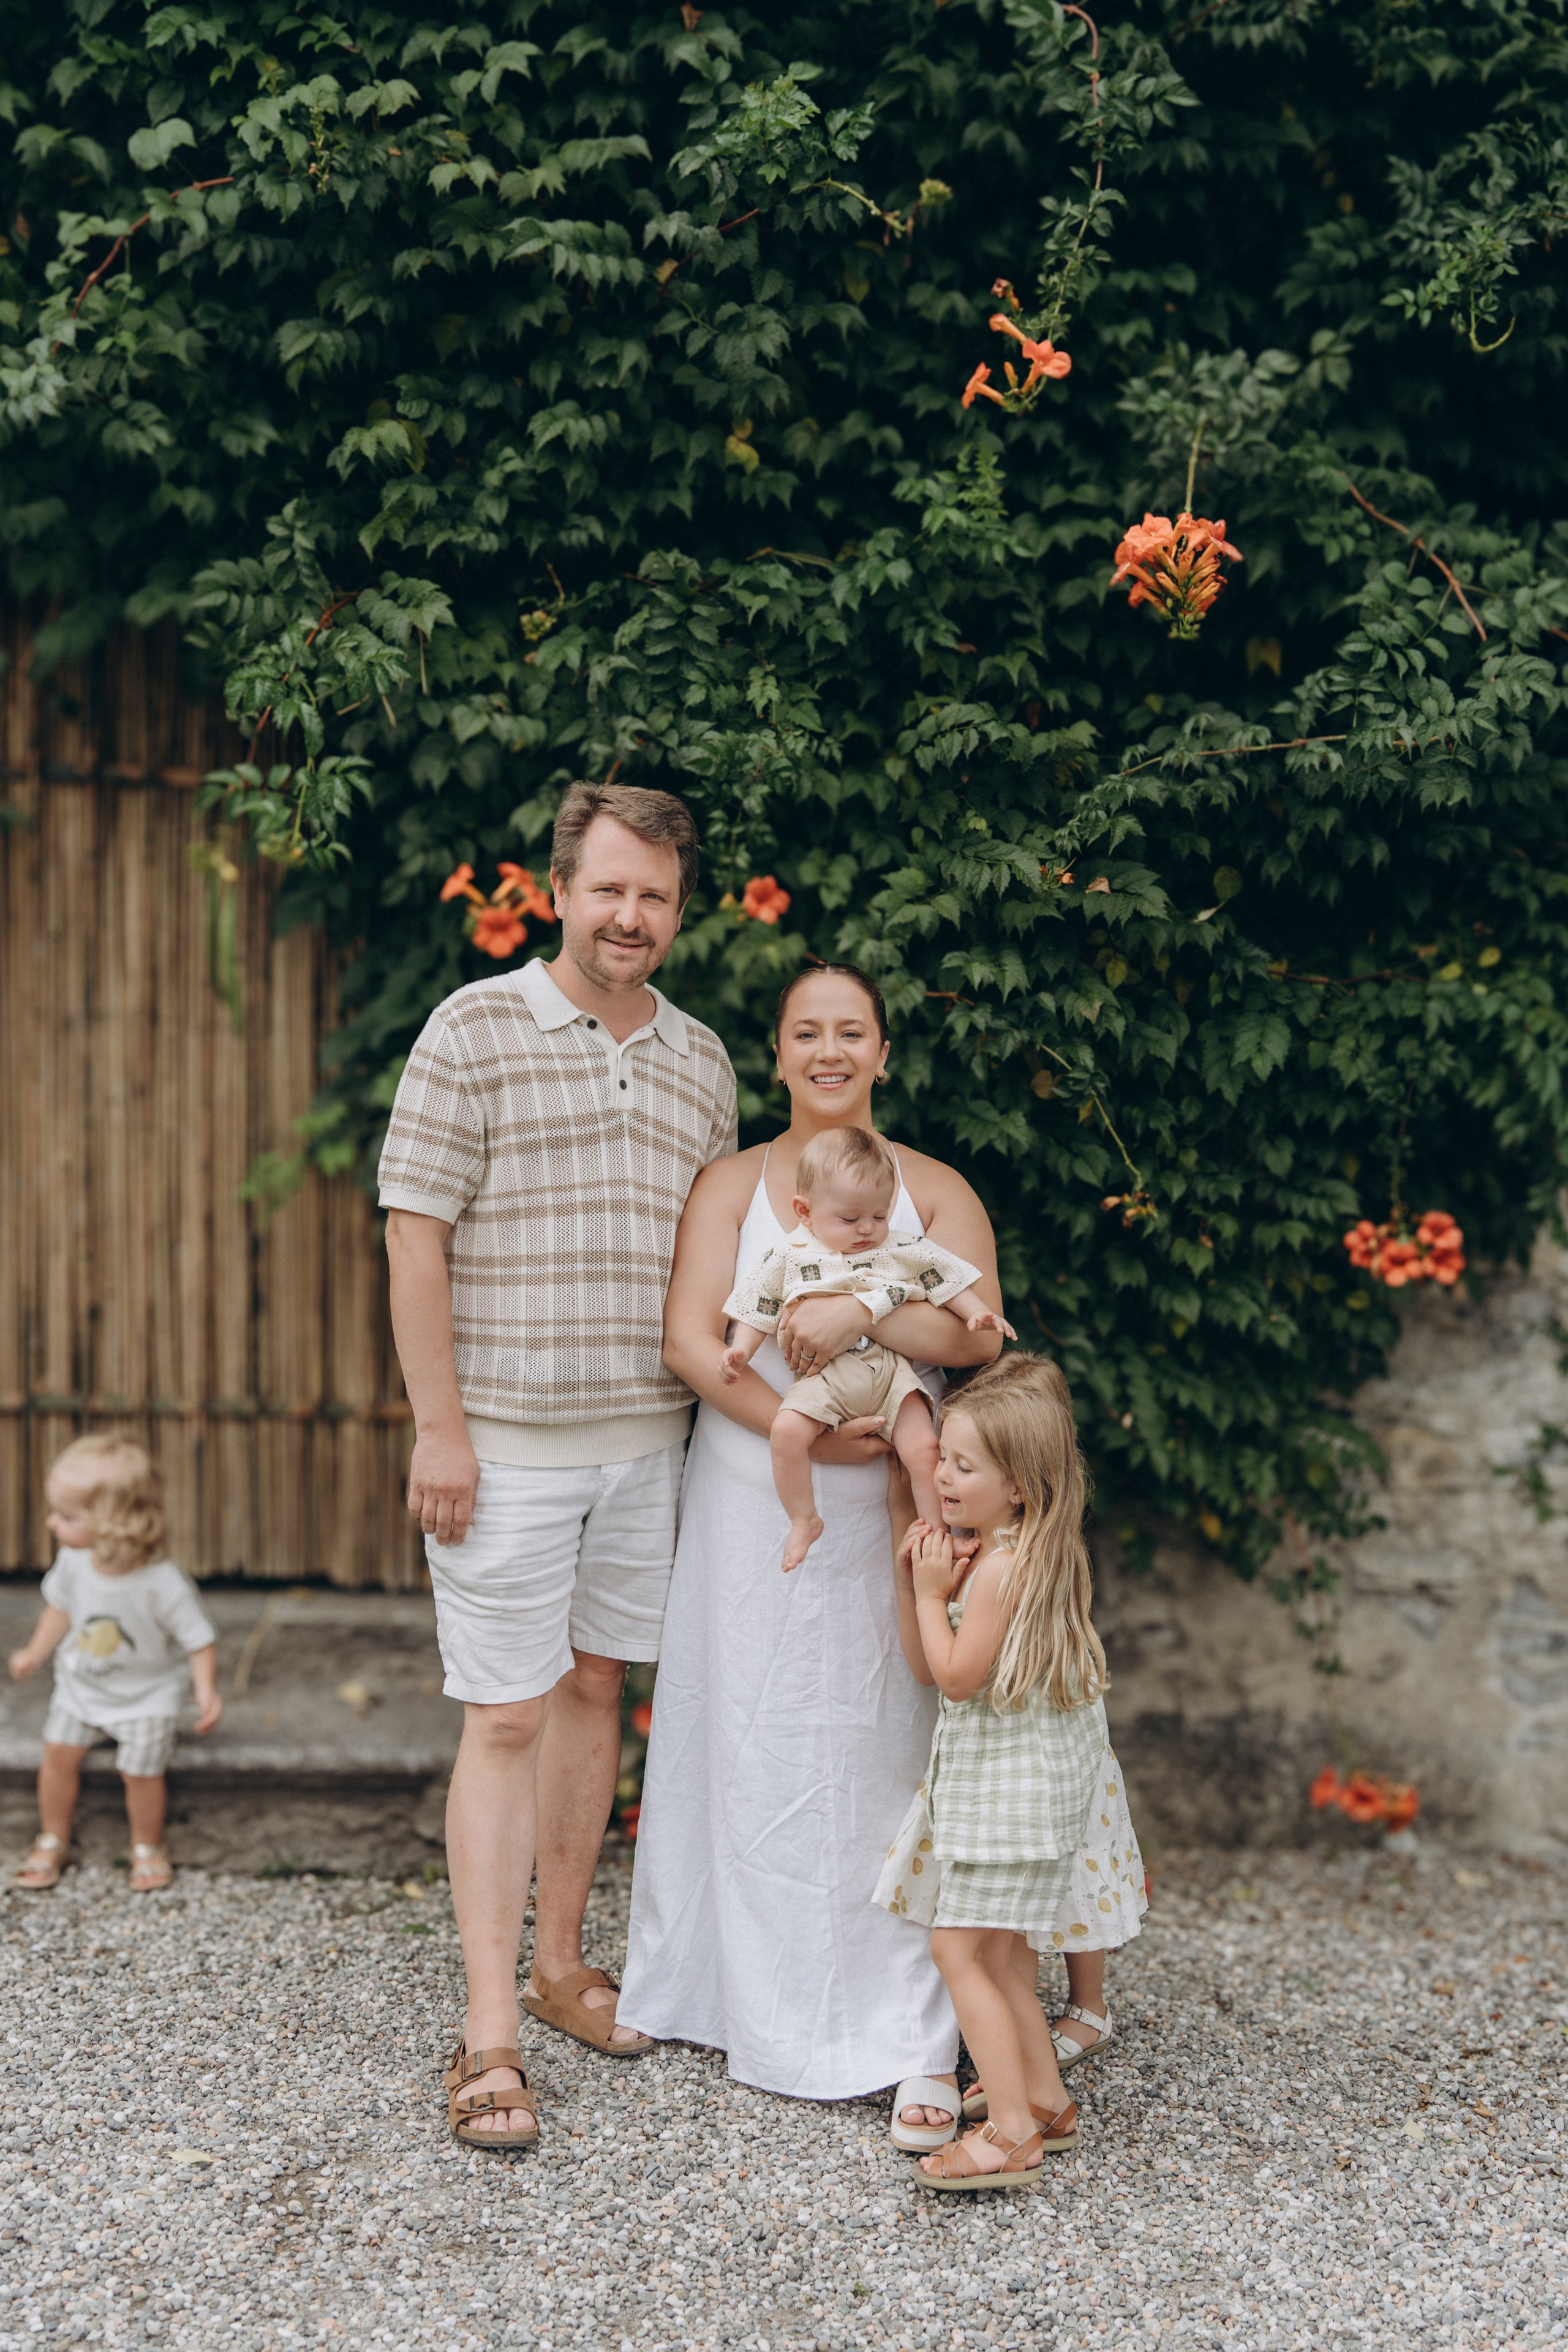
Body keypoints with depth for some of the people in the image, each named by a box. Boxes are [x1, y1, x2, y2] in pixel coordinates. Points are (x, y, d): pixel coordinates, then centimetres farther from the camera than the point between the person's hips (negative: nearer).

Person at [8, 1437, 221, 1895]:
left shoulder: (161, 1584, -32)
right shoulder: (74, 1561, -17)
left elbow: (199, 1639, -22)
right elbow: (61, 1606, 5)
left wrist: (206, 1691, -32)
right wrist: (35, 1653, 7)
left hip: (147, 1694, -4)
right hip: (81, 1683, 4)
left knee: (140, 1770, -5)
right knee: (59, 1754, 0)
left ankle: (147, 1848, 23)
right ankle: (53, 1841, 23)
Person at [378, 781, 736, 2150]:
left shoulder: (702, 1060, 10)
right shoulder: (476, 1031, -7)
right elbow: (414, 1238, -9)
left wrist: (726, 1405, 11)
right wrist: (440, 1428, -13)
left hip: (648, 1441, 5)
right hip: (505, 1445, -5)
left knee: (595, 1691, 14)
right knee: (508, 1719, -4)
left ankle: (560, 1963, 28)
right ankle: (491, 2037, 2)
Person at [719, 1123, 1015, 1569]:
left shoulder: (902, 1252, 9)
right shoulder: (787, 1259, 6)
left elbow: (945, 1280, 15)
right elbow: (759, 1311, 11)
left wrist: (977, 1312, 3)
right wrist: (740, 1351, -1)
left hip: (889, 1369, 1)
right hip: (823, 1377, -1)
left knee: (923, 1448, -14)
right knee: (786, 1431, -25)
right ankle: (804, 1520, -6)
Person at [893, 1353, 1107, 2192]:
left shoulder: (1003, 1565, -21)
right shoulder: (984, 1550, 10)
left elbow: (956, 1675, -21)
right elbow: (921, 1665, 11)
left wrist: (932, 1591, -16)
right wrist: (913, 1583, -3)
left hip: (1011, 1780, -10)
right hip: (1005, 1777, 10)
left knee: (958, 1947, -8)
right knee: (998, 1949, 18)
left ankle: (1012, 2133, -7)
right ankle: (1045, 2101, 27)